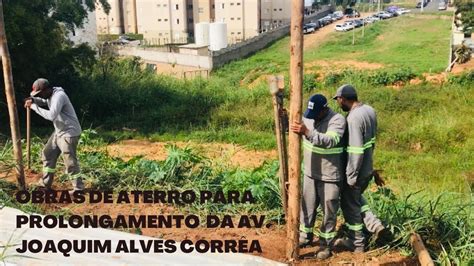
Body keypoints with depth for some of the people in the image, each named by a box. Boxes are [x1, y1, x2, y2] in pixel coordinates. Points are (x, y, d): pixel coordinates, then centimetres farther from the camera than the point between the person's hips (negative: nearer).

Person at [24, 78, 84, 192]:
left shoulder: (59, 96, -24)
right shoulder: (51, 95, 6)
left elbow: (51, 116, -34)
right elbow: (43, 102, 26)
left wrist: (34, 107, -25)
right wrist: (33, 100, 3)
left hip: (69, 133, -10)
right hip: (59, 132, 10)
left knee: (70, 161, -6)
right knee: (47, 154, 16)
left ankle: (78, 188, 6)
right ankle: (45, 183, 27)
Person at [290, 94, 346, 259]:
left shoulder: (337, 120, -18)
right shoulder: (308, 117, 2)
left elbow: (330, 140, -34)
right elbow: (293, 128, 16)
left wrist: (307, 132, -43)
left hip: (329, 176, -6)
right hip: (310, 173, 6)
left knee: (329, 211, 4)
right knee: (307, 206, 18)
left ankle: (326, 244, 17)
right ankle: (305, 235, 36)